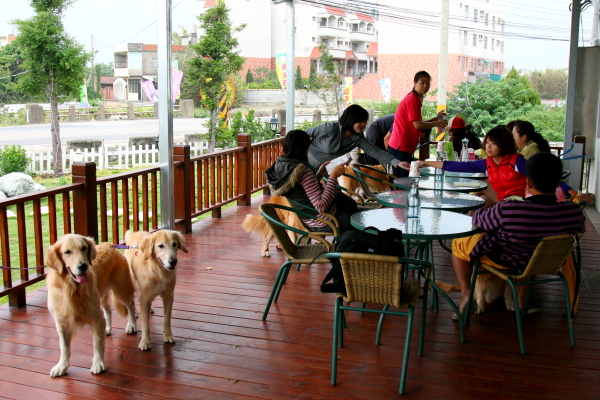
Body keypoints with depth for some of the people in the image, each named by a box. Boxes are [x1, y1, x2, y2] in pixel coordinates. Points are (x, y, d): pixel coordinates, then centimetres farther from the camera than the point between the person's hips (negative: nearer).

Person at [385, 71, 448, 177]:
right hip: (401, 147, -10)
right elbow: (418, 125, -19)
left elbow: (417, 124, 20)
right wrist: (437, 123, -7)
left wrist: (436, 119, 13)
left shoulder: (415, 99, 18)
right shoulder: (413, 99, -12)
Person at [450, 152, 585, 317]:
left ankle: (466, 295, 13)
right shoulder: (574, 211, -27)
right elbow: (580, 228, -3)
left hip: (505, 261, -4)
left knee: (458, 243, 21)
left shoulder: (507, 210, -37)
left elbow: (478, 219, -18)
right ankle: (522, 299, 44)